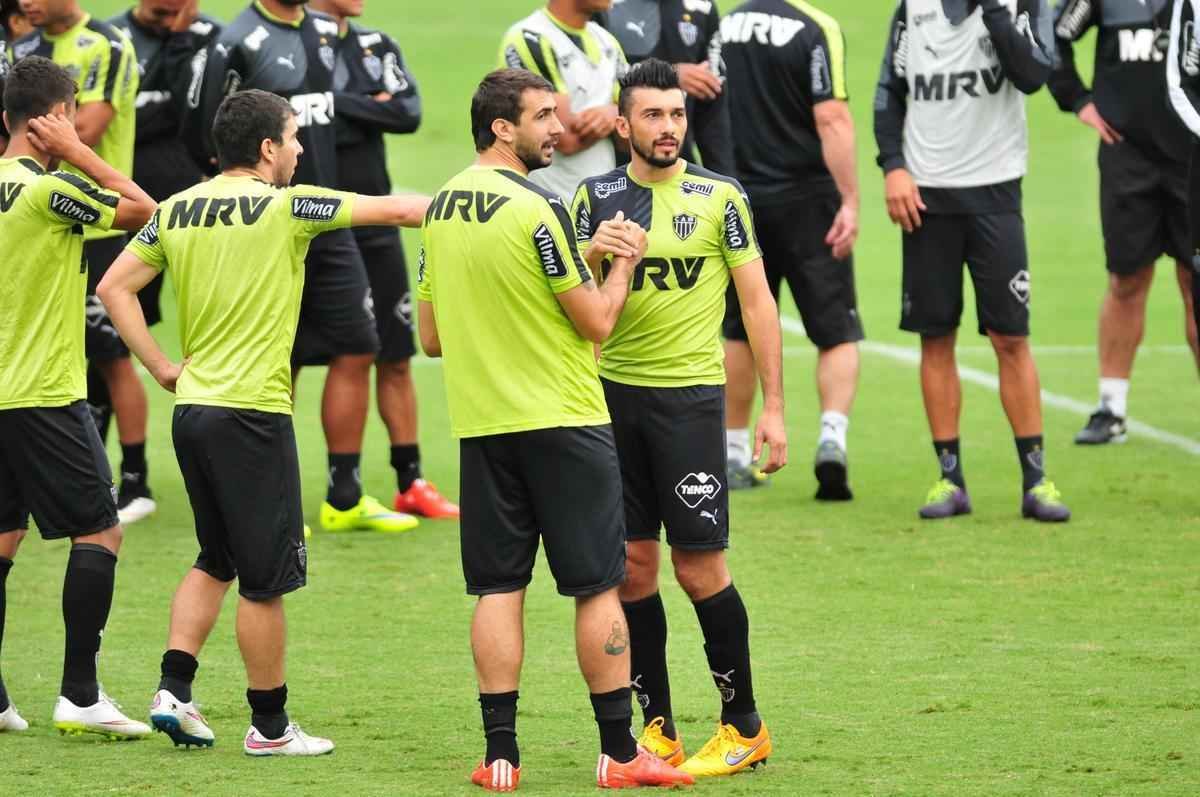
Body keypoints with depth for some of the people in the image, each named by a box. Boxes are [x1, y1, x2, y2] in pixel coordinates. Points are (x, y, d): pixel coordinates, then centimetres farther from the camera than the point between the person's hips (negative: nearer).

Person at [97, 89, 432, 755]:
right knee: (265, 577, 2)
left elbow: (114, 288, 7)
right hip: (253, 412, -7)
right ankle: (270, 725, 8)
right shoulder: (286, 207, -10)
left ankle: (173, 689, 10)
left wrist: (161, 367, 9)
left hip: (192, 407, 7)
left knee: (216, 561, 20)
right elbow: (397, 210, -4)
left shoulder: (177, 211, 6)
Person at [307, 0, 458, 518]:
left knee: (395, 358, 9)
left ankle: (410, 483, 16)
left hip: (374, 227, 5)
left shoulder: (378, 47, 9)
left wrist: (337, 104, -14)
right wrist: (371, 110, -14)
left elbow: (408, 114, -7)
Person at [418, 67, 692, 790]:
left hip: (481, 425, 6)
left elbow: (430, 337, 13)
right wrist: (625, 262, 6)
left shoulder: (441, 209, 8)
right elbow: (597, 322, -11)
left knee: (498, 589, 7)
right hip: (563, 423, -6)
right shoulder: (537, 209, -14)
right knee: (598, 587, 1)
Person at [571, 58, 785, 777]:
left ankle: (744, 727, 7)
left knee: (699, 567, -5)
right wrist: (590, 258, -17)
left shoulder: (719, 197, -2)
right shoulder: (597, 197, 7)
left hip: (689, 394, -3)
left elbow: (757, 301, 0)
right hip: (613, 393, 4)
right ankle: (658, 730, 13)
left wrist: (774, 407, -5)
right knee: (632, 567, 4)